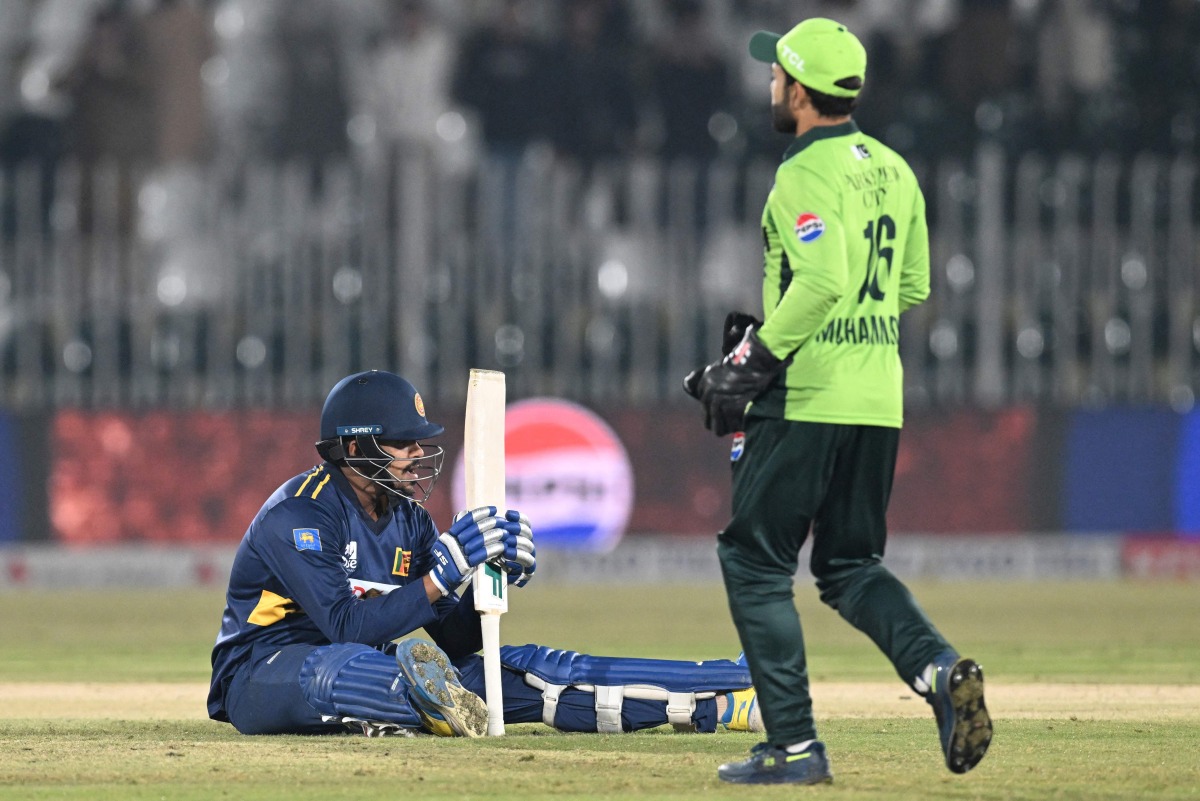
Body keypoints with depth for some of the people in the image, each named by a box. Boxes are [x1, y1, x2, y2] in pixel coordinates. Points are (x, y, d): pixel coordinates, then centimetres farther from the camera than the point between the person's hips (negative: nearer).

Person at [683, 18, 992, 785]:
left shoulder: (806, 175, -13)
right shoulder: (893, 170, 13)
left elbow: (824, 280, -26)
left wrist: (756, 361, -17)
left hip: (807, 399, -8)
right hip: (879, 399, 8)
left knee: (755, 560, 3)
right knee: (851, 565, 16)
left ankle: (796, 746, -2)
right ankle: (941, 670, -11)